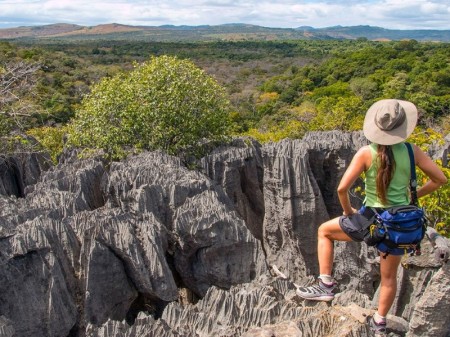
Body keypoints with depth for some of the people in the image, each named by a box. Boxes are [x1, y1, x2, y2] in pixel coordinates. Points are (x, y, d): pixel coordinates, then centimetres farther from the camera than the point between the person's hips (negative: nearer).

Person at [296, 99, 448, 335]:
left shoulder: (366, 153, -15)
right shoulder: (412, 151, -7)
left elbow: (342, 188, -19)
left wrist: (347, 211, 0)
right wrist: (413, 196, 11)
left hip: (371, 220, -3)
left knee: (324, 231, 21)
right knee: (389, 276, 25)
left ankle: (326, 285, 17)